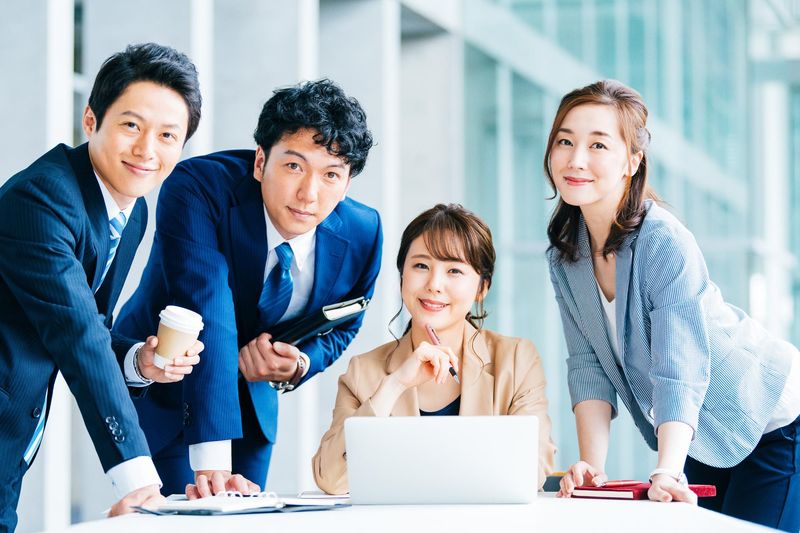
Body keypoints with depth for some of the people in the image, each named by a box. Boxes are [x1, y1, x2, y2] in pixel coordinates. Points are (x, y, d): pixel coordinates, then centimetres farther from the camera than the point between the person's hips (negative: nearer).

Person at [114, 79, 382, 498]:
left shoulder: (362, 235, -16)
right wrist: (211, 463, -49)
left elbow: (339, 328, 3)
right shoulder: (198, 189, -31)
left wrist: (298, 364, -22)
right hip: (160, 395, -4)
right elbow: (206, 316, -41)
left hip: (252, 397, 4)